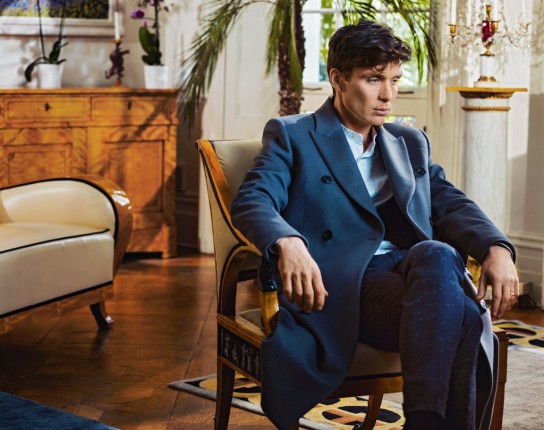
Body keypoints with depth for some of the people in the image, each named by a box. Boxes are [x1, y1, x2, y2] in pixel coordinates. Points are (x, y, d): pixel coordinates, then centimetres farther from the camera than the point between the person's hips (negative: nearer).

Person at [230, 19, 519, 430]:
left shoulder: (411, 143, 27)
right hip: (348, 280, -4)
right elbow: (253, 201, -4)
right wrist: (287, 243, -29)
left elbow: (450, 204, 16)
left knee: (438, 255, -35)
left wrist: (496, 248, -7)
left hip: (417, 267, 5)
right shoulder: (291, 136, 11)